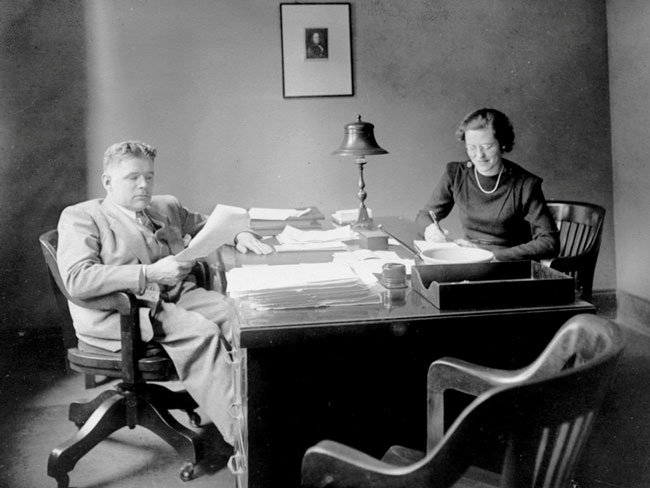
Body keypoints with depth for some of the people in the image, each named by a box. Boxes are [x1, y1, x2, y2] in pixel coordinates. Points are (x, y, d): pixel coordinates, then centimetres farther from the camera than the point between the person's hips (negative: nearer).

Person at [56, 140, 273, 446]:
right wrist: (150, 273, -21)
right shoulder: (80, 217, 2)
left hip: (177, 295, 6)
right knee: (201, 331, -30)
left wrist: (239, 233, 8)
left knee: (236, 312, -23)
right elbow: (76, 280, -13)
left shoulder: (166, 207, 23)